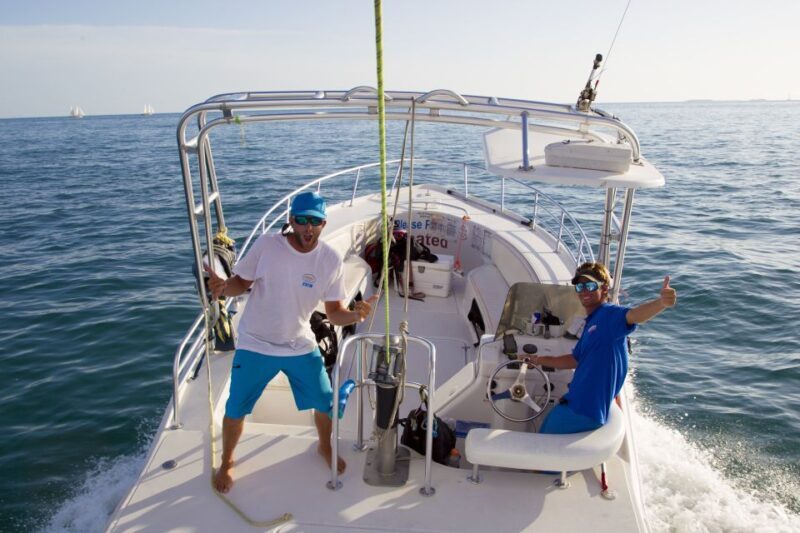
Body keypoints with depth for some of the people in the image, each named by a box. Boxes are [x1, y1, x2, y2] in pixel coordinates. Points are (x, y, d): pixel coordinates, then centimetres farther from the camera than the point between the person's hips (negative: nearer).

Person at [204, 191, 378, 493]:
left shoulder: (331, 261, -11)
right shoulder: (266, 245, -16)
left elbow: (334, 312, -6)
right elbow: (241, 283, -5)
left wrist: (355, 315, -28)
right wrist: (223, 287, -28)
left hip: (301, 346, 2)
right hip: (255, 345, -1)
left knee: (326, 403, 10)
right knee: (235, 410, 6)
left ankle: (325, 447, 44)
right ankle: (226, 462, 37)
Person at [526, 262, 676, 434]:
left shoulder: (610, 314, -16)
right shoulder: (591, 323, 14)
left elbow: (634, 315, -38)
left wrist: (662, 302, -59)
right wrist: (537, 361, 31)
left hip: (585, 411, -10)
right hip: (576, 403, 10)